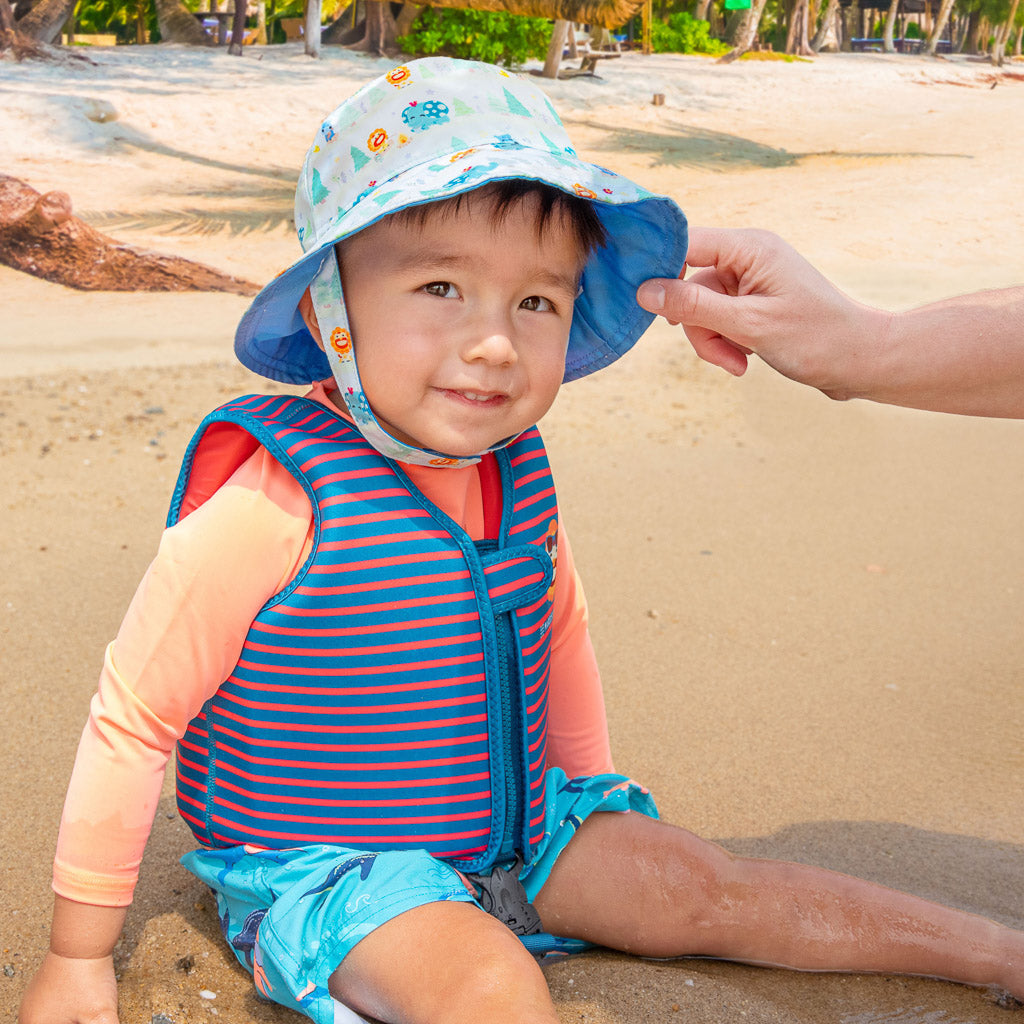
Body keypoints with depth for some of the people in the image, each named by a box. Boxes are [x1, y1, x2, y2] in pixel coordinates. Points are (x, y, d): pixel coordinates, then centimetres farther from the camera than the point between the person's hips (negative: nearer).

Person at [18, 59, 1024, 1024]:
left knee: (714, 889, 4)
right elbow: (135, 714, -19)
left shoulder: (516, 468, -7)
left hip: (516, 829, 6)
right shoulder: (277, 501, -28)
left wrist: (591, 801, 19)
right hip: (317, 873, -5)